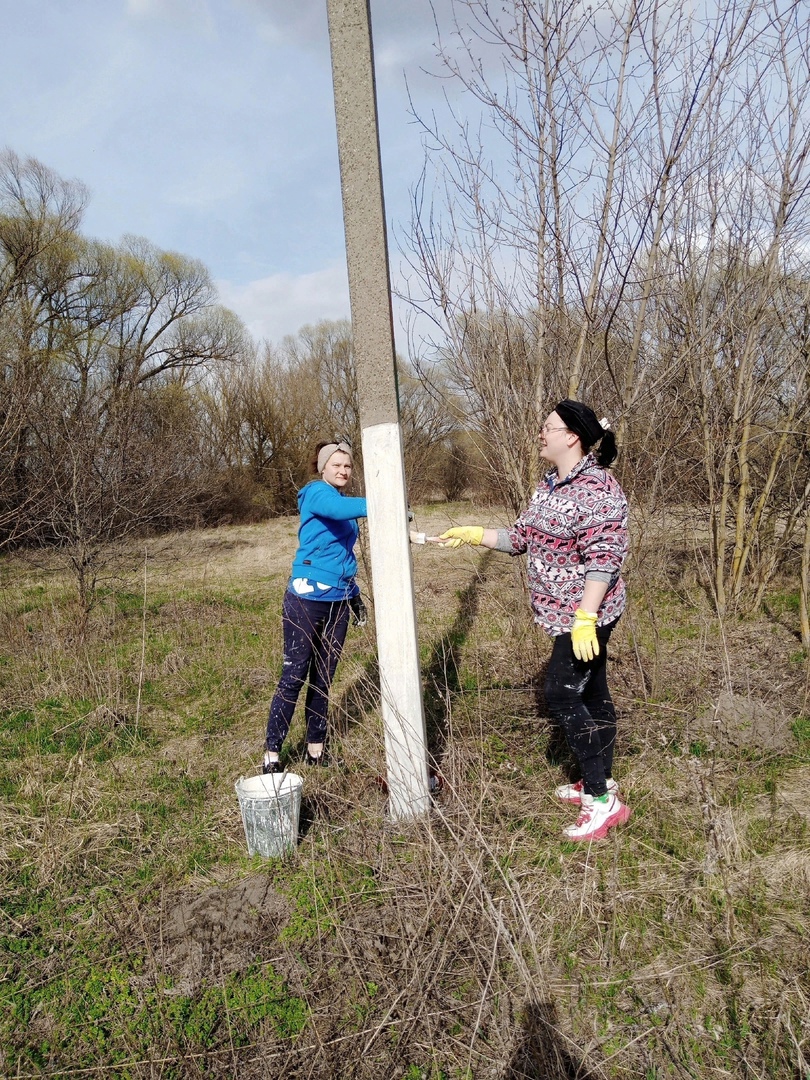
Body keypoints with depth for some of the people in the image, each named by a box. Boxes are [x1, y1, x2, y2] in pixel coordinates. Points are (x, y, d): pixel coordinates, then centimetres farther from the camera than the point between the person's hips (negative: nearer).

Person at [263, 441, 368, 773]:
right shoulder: (316, 493, -9)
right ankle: (271, 755, 9)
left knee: (323, 678, 12)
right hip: (307, 599, -7)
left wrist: (354, 593, 18)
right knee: (294, 676, -2)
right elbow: (340, 508, -34)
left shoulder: (342, 501, 15)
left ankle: (316, 749, 23)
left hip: (337, 602, 7)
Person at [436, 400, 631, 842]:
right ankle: (600, 783, 29)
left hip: (585, 614, -9)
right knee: (591, 693, 16)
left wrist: (584, 618, -28)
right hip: (565, 612, 9)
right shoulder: (548, 486, 11)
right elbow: (522, 537, 15)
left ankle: (601, 800, 3)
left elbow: (604, 558, -24)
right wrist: (474, 534, 12)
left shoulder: (596, 487, -19)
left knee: (562, 696, -8)